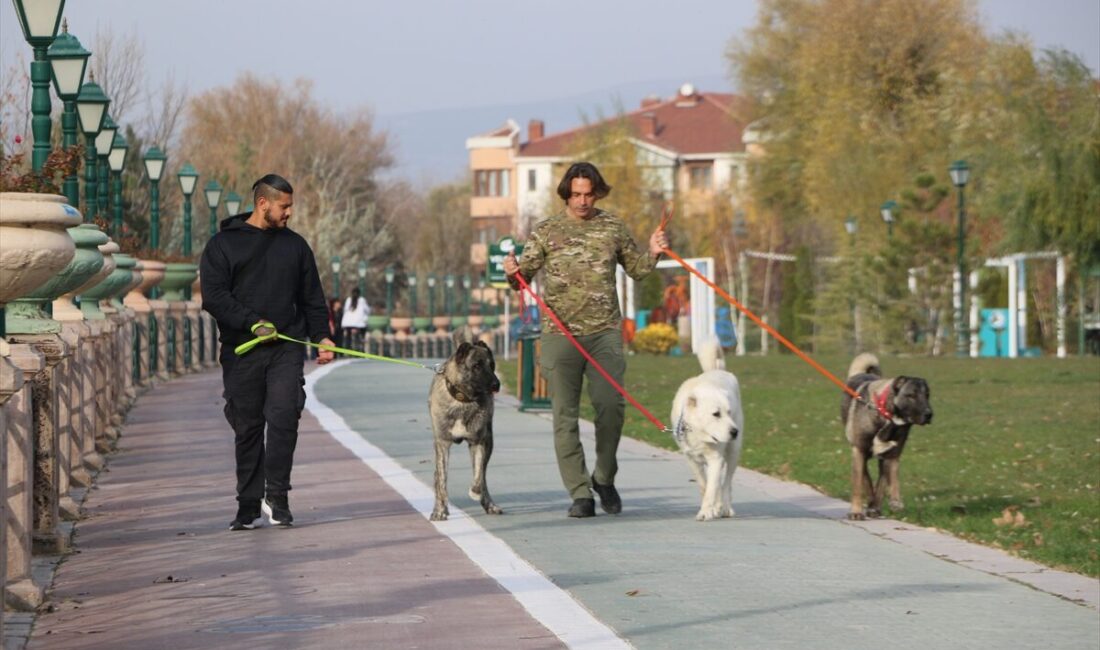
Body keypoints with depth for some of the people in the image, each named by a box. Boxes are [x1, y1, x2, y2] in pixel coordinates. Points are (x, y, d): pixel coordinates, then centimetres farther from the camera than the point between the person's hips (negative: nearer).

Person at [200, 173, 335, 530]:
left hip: (286, 349, 2)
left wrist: (322, 336, 8)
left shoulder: (295, 245, 15)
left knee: (284, 417, -15)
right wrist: (253, 322, -15)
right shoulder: (223, 244, 4)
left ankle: (276, 496, -8)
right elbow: (213, 296, -6)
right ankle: (248, 504, 11)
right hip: (241, 352, -1)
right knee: (247, 428, 3)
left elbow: (312, 297, 20)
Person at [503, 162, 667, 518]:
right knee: (565, 414, -3)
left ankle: (604, 478, 13)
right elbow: (524, 275, 5)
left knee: (611, 405, -9)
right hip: (560, 333, -1)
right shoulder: (547, 231, 5)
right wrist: (513, 274, -18)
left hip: (605, 332, 1)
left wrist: (652, 254, 1)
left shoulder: (613, 227, 10)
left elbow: (636, 269, 20)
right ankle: (580, 494, 1)